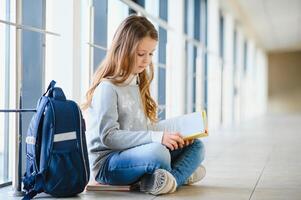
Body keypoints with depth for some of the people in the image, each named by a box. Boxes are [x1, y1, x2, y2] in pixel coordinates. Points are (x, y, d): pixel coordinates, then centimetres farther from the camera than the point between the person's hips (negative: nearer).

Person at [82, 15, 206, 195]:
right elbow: (108, 136, -21)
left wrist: (172, 137, -5)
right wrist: (157, 137, -28)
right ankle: (182, 174, -8)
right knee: (157, 153, -37)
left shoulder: (139, 85, 15)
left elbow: (147, 127, 14)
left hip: (137, 155, 9)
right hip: (107, 163, -9)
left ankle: (171, 179, -25)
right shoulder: (107, 87, -13)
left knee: (196, 146, 0)